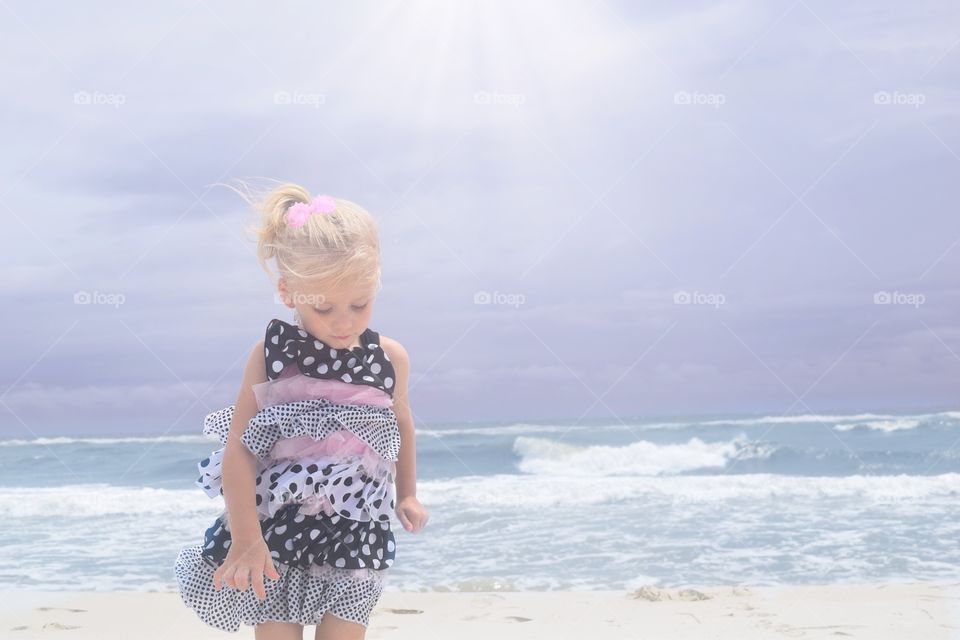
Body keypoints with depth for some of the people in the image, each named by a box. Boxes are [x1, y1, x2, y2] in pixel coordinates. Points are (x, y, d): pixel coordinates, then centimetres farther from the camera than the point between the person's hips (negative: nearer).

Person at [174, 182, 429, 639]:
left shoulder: (389, 358, -2)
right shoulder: (270, 355, -9)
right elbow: (238, 448, -11)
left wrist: (406, 494, 25)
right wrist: (245, 538, -18)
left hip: (355, 537, 1)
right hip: (275, 530, -1)